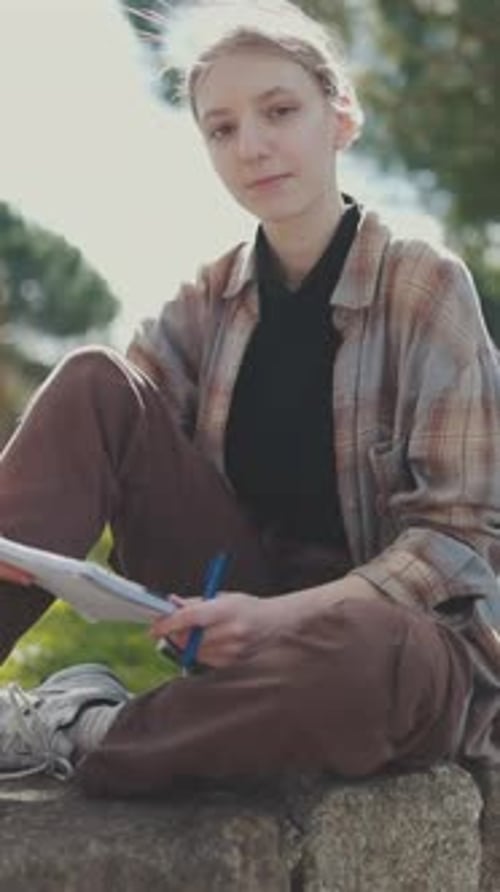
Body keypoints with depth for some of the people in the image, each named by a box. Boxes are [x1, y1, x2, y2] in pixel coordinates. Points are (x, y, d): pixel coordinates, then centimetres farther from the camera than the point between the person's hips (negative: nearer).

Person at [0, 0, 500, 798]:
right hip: (248, 612, 4)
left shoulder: (426, 286, -9)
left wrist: (284, 615, -28)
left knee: (360, 652, -42)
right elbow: (92, 439, -6)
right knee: (96, 384, -13)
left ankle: (78, 735, -18)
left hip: (393, 632, -4)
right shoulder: (212, 300, 5)